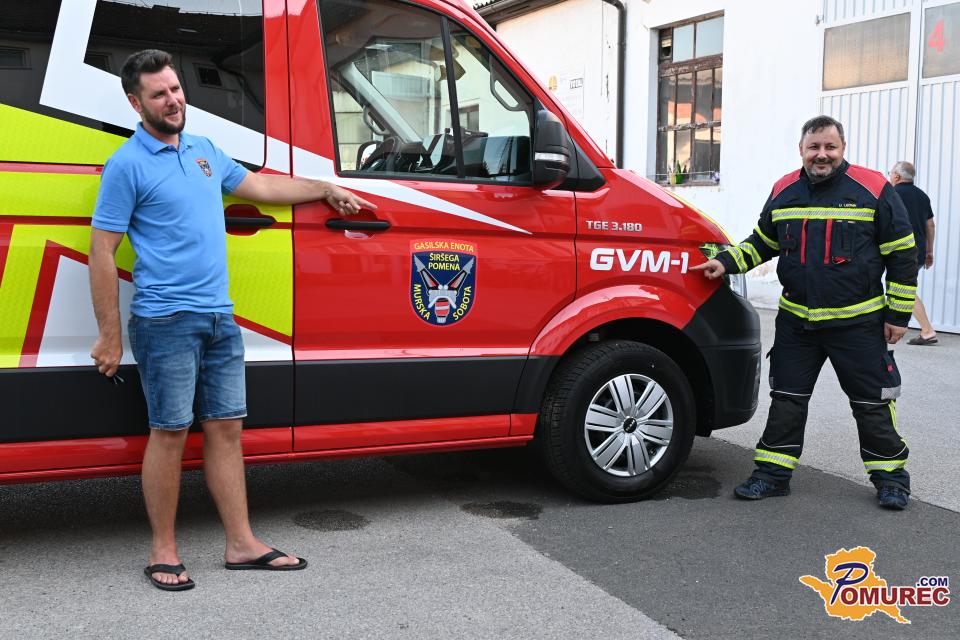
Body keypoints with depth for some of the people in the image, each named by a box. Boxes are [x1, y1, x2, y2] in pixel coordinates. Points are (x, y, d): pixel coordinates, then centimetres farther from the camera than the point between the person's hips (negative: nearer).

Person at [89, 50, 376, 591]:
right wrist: (110, 337, -10)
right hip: (165, 322, -7)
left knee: (226, 428, 9)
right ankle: (164, 551, 12)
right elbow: (102, 253, -8)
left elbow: (260, 186, 30)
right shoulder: (128, 165, -8)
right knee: (170, 433, -1)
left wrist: (329, 189, 34)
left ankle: (242, 543, 16)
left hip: (220, 319, 7)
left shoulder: (204, 151, 15)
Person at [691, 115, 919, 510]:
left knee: (873, 402, 6)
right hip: (795, 321, 3)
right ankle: (773, 472, 18)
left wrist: (899, 315, -4)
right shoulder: (784, 192, 4)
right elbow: (762, 242, 17)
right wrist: (726, 262, -1)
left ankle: (890, 475, 23)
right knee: (786, 399, 8)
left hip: (858, 323, -3)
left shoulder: (874, 190, -8)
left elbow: (902, 256, -4)